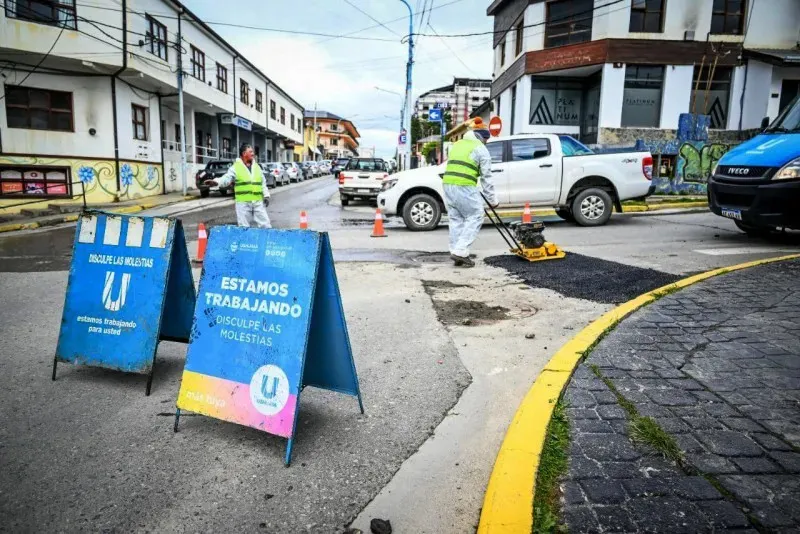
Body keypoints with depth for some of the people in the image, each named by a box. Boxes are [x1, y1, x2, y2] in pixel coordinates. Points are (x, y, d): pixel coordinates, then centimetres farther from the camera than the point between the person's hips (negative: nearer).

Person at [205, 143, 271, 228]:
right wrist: (215, 182, -31)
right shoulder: (235, 167, -1)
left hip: (258, 202, 4)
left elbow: (263, 183, 18)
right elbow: (226, 179, -12)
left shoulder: (257, 166, 14)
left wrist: (266, 195, 9)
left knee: (265, 225, 5)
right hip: (243, 203, -3)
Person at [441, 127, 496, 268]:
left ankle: (456, 252, 11)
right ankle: (460, 252, -7)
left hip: (448, 184, 7)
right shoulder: (480, 149, 4)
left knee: (456, 220, 12)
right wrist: (493, 200, 6)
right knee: (474, 218, 1)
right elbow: (486, 177, 2)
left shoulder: (456, 144, 25)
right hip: (465, 187, -7)